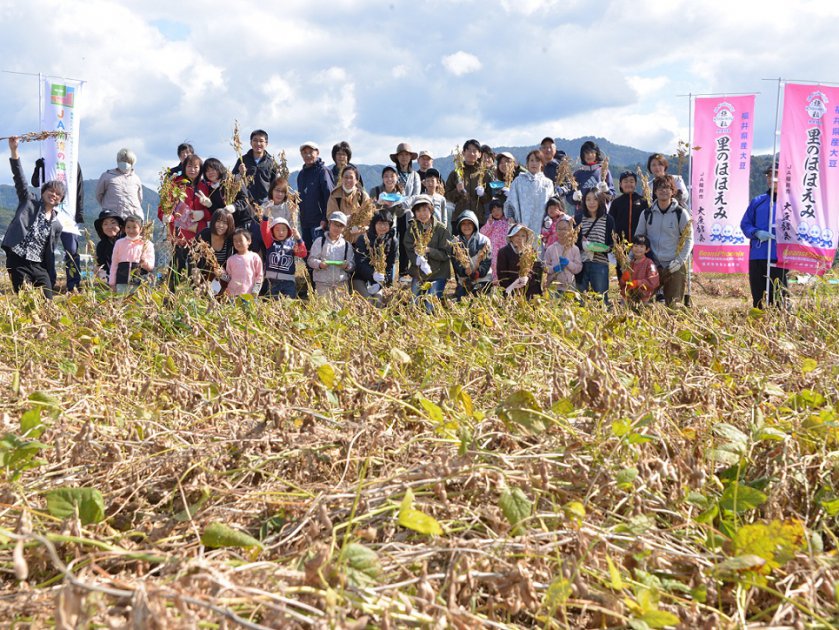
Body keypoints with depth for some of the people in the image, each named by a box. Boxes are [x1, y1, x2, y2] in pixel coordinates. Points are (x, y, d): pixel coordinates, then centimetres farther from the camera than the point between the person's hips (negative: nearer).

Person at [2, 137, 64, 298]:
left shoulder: (56, 225, 14)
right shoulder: (29, 202, 7)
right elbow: (19, 176, -4)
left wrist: (50, 278, 12)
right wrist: (14, 150, -14)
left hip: (39, 266, 4)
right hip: (18, 262, -4)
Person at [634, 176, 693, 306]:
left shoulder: (681, 213, 0)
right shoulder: (647, 214, 9)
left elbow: (689, 239, 1)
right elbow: (637, 239, 14)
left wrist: (680, 260, -10)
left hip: (674, 267, -3)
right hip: (652, 266, 3)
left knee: (674, 303, -2)